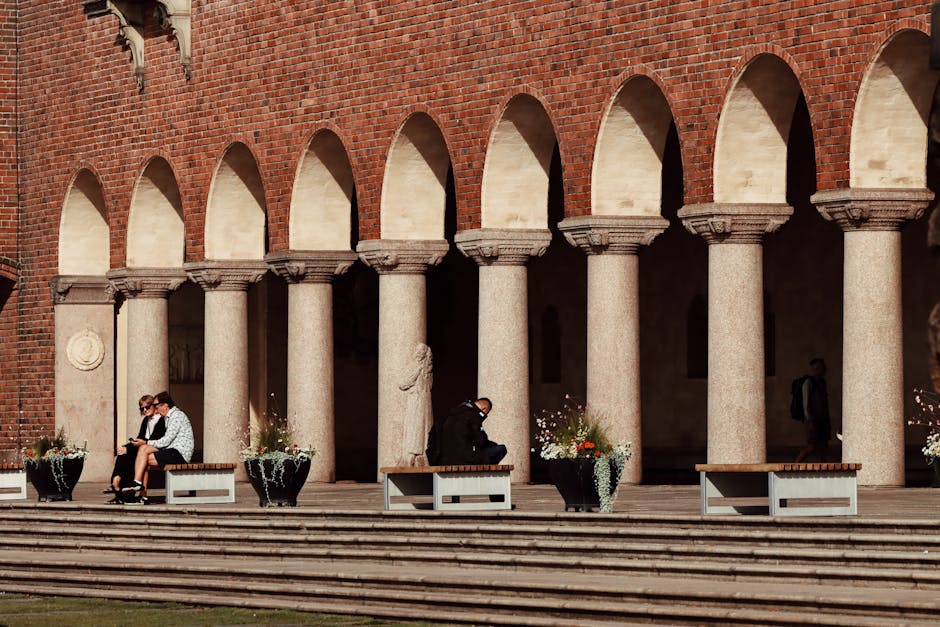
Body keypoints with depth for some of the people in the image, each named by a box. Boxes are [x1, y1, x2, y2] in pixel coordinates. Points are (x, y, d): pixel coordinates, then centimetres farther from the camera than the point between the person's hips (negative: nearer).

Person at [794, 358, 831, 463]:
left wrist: (828, 422, 16)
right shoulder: (809, 382, -11)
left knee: (824, 447, 3)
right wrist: (810, 421, -20)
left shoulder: (822, 382, 14)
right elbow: (806, 402, -14)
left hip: (822, 420, 8)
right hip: (813, 421, -8)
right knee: (811, 448, -11)